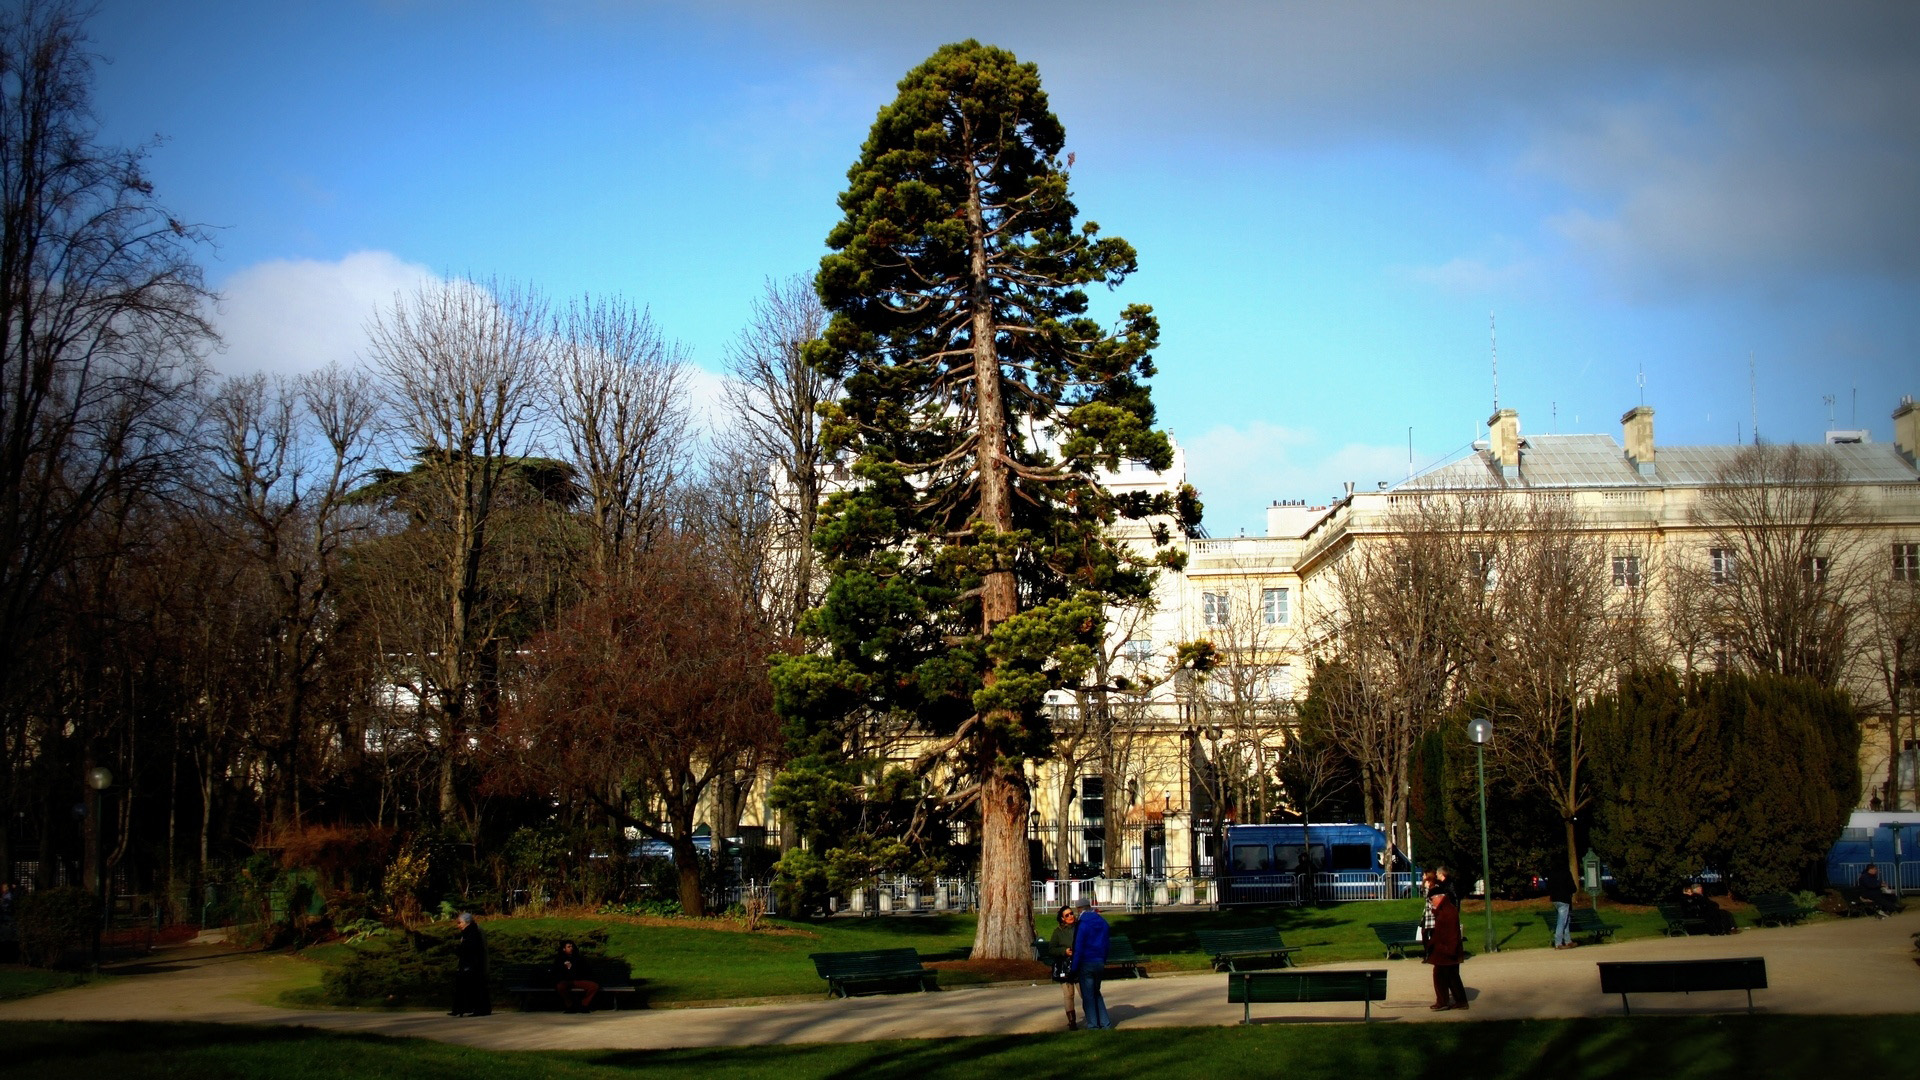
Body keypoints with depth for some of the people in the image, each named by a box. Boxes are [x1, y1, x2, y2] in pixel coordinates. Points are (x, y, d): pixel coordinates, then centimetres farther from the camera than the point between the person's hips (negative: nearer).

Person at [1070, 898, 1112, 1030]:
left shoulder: (1082, 925, -13)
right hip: (1100, 963, 6)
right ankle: (1104, 1023, 12)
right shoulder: (1103, 923, 8)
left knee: (1088, 995, 3)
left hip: (1086, 964, -6)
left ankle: (1093, 1024, 4)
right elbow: (1106, 944, 13)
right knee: (1096, 993, 18)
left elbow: (1079, 948, -15)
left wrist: (1075, 969, -10)